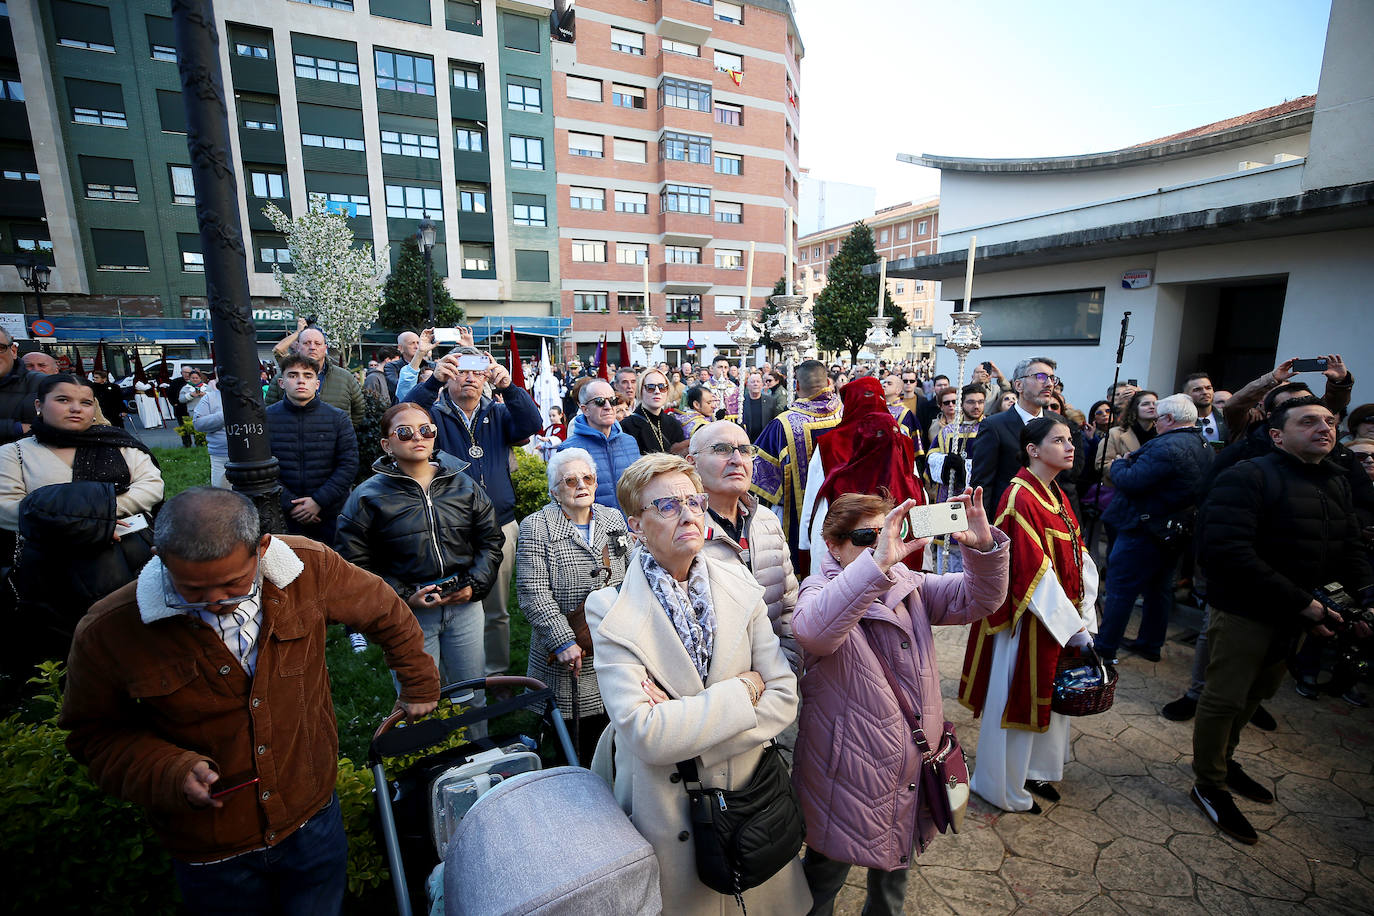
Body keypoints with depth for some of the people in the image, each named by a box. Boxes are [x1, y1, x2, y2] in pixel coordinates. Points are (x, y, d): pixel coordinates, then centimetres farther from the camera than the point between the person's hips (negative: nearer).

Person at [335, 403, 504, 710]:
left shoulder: (464, 485, 3)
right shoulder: (369, 497, -5)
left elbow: (490, 540, 9)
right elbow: (355, 563, -6)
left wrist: (476, 584, -3)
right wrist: (404, 597, -13)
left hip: (465, 605, 3)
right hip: (409, 615, -2)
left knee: (473, 695, 18)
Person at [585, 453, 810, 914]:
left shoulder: (740, 587, -8)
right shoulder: (611, 610, -18)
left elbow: (784, 698, -11)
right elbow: (645, 735, -25)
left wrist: (681, 724, -22)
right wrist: (743, 690, -20)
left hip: (749, 790, 3)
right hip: (664, 814, -3)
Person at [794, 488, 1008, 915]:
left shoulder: (908, 586, 0)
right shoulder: (824, 591, -20)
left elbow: (978, 598, -4)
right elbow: (812, 629, -43)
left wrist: (982, 546, -24)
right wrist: (879, 561, -51)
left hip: (911, 777, 6)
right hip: (849, 780, -6)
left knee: (896, 868, 30)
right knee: (827, 874, 17)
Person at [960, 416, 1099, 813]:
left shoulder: (1057, 495, 7)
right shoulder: (1021, 497, -21)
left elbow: (1077, 557, 5)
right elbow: (1032, 570, -23)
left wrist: (1084, 616, -2)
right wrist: (1073, 625, -18)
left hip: (1059, 615, 9)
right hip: (1029, 617, -9)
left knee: (1047, 693, 21)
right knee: (1017, 696, 8)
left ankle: (1035, 771, 42)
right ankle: (1005, 785, 29)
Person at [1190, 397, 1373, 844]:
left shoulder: (1337, 483, 9)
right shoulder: (1246, 478, -18)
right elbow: (1229, 552, -27)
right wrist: (1301, 603, -25)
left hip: (1296, 615, 8)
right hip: (1245, 612, -8)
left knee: (1257, 693, 22)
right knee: (1225, 698, 2)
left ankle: (1223, 759, 43)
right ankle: (1209, 786, 20)